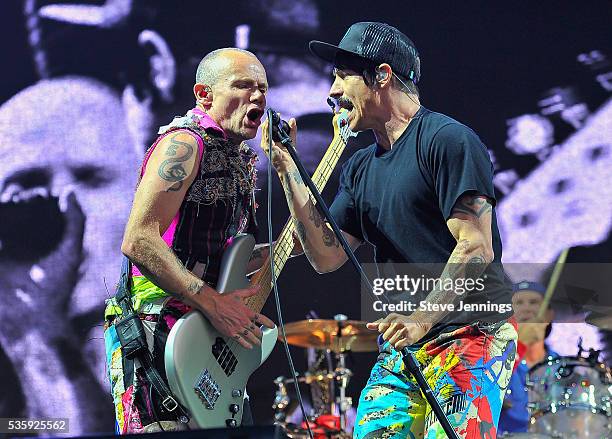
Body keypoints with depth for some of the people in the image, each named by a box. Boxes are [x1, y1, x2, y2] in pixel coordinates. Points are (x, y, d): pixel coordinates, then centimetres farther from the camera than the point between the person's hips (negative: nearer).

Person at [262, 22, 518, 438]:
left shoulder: (447, 139, -9)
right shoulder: (360, 168, 16)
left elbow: (476, 248, -15)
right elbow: (327, 256, 8)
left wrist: (422, 319, -22)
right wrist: (287, 167, 4)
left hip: (472, 334, -7)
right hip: (401, 345, 7)